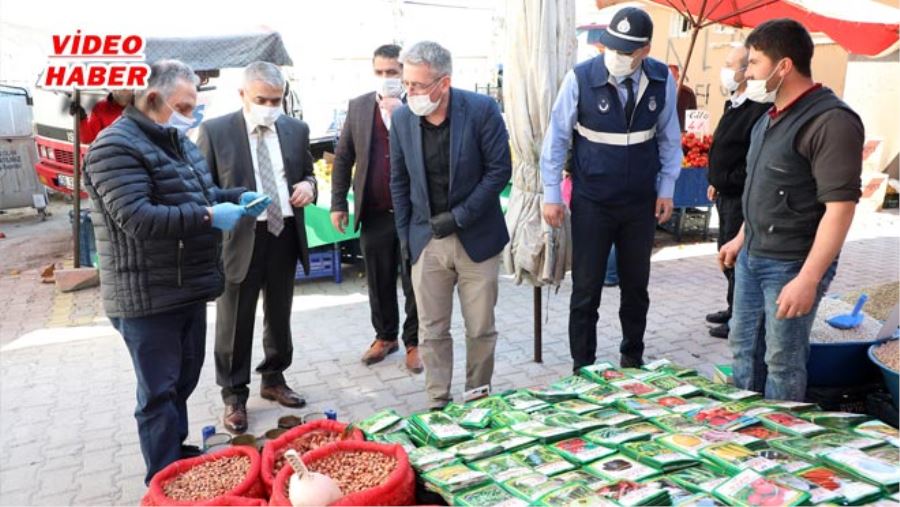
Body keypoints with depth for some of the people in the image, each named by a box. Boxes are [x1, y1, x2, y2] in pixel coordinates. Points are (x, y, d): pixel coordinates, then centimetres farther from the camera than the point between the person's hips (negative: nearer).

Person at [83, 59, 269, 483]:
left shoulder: (176, 141, 13)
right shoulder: (115, 146, -17)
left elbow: (201, 193, 22)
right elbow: (137, 218, -27)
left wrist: (237, 197, 3)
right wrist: (209, 217, -27)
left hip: (189, 288, 9)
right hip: (148, 297, -9)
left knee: (184, 380, 20)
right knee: (159, 391, 1)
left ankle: (177, 454, 36)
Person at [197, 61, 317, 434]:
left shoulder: (296, 130, 6)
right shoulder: (215, 131, -5)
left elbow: (308, 173, 17)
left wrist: (308, 185, -6)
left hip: (285, 235, 4)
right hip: (239, 238, -4)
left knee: (280, 315, 17)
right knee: (234, 322, 5)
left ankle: (274, 379, 36)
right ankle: (234, 396, 21)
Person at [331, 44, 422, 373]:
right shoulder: (358, 106, 7)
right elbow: (343, 157, 10)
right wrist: (338, 204, 6)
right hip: (374, 213, 3)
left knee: (414, 282, 7)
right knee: (379, 281, 15)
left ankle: (414, 341, 22)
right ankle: (385, 336, 32)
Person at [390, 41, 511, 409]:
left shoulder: (482, 110, -11)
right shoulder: (402, 118, -1)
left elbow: (500, 170, -9)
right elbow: (399, 181, 8)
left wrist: (459, 216, -14)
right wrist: (404, 234, 5)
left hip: (476, 238, -2)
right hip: (426, 241, 3)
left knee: (481, 329, 9)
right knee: (432, 331, 7)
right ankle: (438, 404, 21)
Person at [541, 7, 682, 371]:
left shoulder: (662, 80, -5)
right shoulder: (580, 78, -14)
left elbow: (669, 138, 6)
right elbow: (557, 137, -7)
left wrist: (666, 189, 5)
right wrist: (551, 194, -6)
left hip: (641, 203, 3)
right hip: (591, 202, -3)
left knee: (636, 286, 14)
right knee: (586, 289, 3)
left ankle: (633, 358, 33)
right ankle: (583, 368, 19)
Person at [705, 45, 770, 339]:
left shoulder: (759, 109, -19)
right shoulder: (734, 105, 13)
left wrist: (730, 181, -19)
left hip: (742, 198, -10)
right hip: (726, 195, 10)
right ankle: (734, 310, 33)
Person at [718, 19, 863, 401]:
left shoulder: (831, 121, -19)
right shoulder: (769, 119, 9)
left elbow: (840, 207, -24)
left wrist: (808, 279, -27)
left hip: (791, 266, -9)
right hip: (751, 258, 9)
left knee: (783, 361, 6)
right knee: (744, 347, 19)